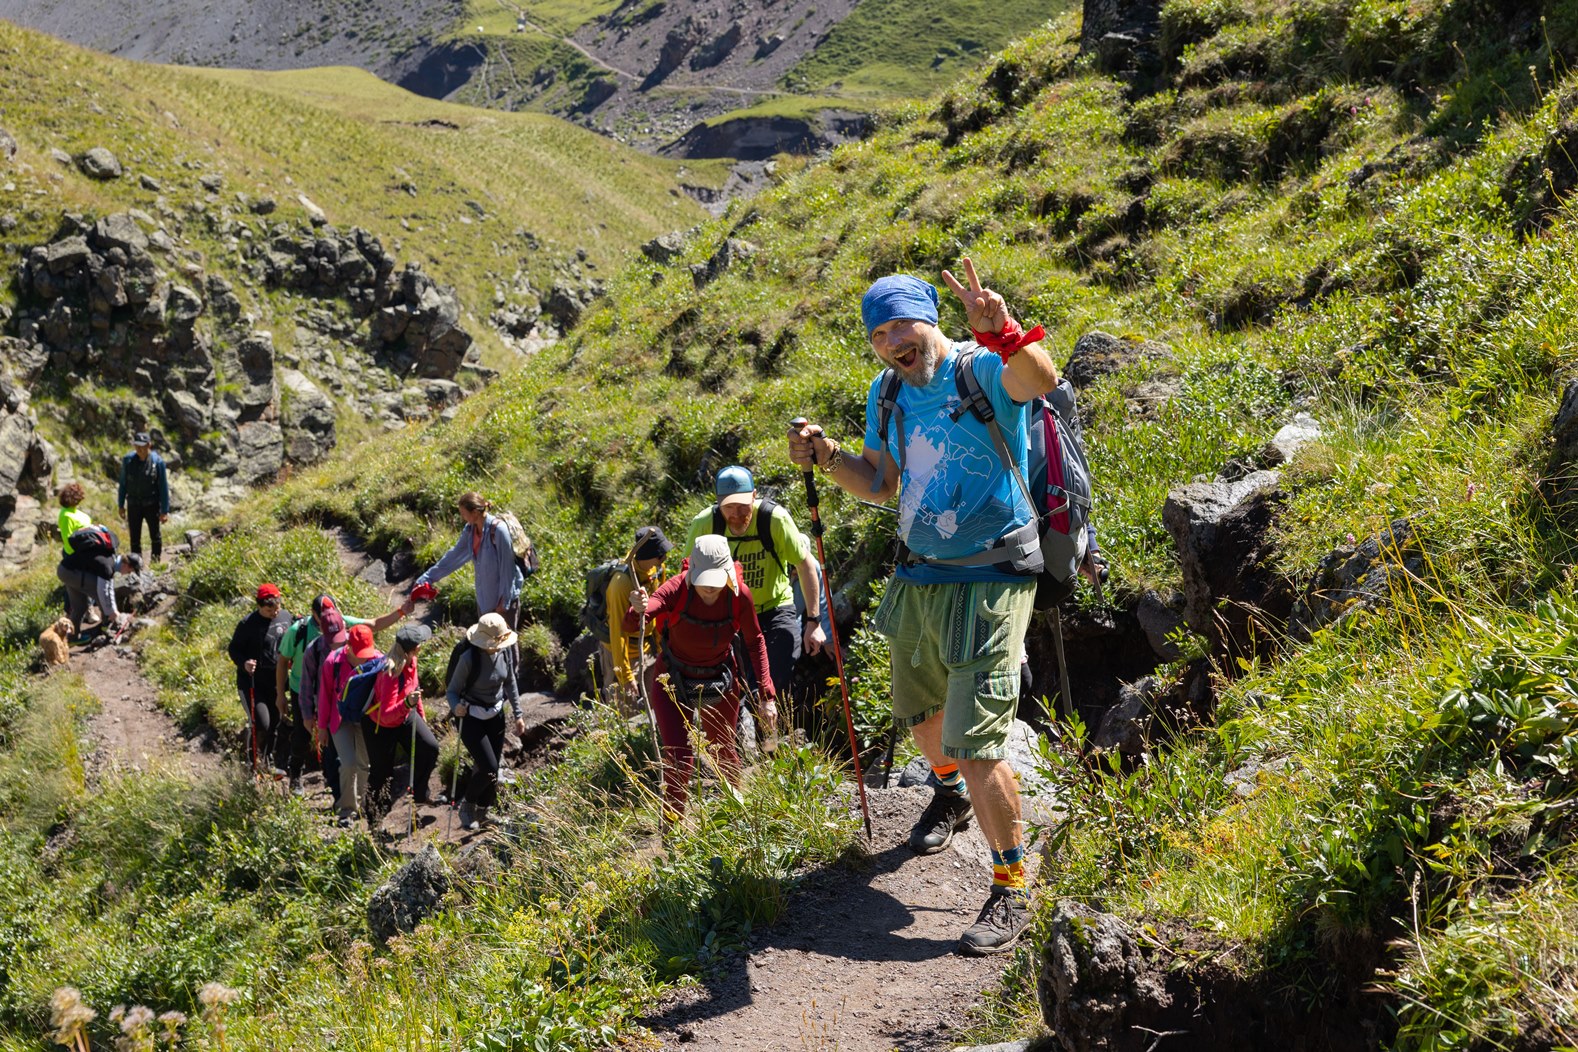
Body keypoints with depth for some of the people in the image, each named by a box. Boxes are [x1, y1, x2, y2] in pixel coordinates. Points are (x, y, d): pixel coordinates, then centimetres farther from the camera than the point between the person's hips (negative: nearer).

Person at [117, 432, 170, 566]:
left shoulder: (157, 461, -11)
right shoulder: (128, 460, -6)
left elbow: (164, 487, -7)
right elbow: (123, 484, 5)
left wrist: (165, 510, -7)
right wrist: (121, 505, 7)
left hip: (152, 505, -2)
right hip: (134, 505, 2)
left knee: (155, 536, 9)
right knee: (134, 538, 6)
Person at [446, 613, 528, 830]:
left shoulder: (505, 653, -10)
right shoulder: (469, 659, -25)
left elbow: (510, 683, 6)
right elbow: (452, 690, -15)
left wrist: (518, 714, 9)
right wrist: (456, 707, -36)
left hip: (495, 715, 5)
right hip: (471, 718, -5)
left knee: (492, 768, 10)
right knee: (489, 768, -11)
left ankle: (482, 812, 30)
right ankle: (467, 805, 15)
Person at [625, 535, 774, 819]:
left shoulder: (740, 595, -24)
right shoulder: (677, 588, -31)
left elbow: (755, 641, -6)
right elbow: (630, 626, -43)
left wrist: (766, 693, -11)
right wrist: (638, 611, -68)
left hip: (720, 681, 2)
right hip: (673, 680, -2)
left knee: (723, 753, 17)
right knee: (679, 757, -12)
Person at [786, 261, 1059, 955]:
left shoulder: (984, 371, -17)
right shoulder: (887, 395, 5)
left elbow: (1041, 381, -40)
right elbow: (877, 485, 13)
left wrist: (1001, 333, -61)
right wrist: (828, 459, -6)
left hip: (988, 581, -7)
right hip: (918, 578, 7)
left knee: (975, 746, -12)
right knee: (918, 713, 27)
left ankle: (1012, 891, 5)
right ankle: (951, 796, 60)